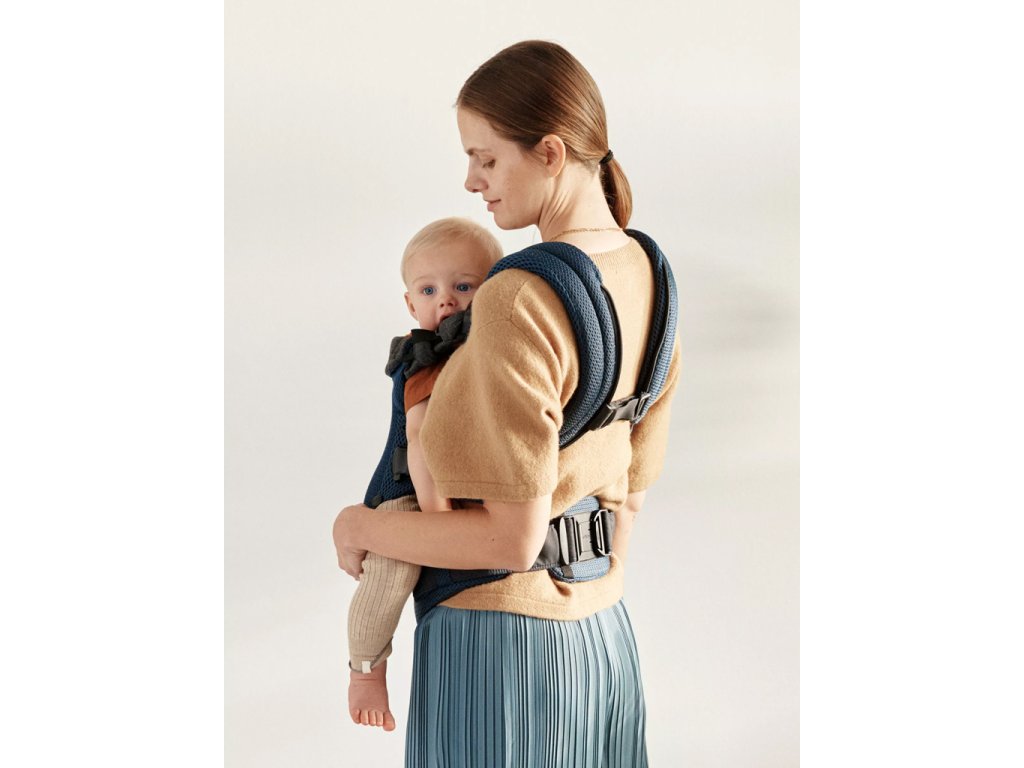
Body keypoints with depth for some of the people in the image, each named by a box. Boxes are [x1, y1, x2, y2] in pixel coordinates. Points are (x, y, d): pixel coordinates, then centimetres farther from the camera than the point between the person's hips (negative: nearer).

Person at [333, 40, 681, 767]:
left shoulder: (518, 303, -24)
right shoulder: (647, 278, 2)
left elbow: (514, 538, -22)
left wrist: (361, 525, -7)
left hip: (498, 643, -8)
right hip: (605, 640, 8)